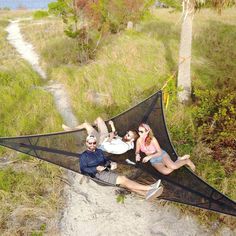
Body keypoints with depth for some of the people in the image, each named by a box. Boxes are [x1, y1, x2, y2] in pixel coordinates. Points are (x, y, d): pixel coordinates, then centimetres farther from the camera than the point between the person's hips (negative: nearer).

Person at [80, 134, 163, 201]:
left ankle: (146, 193, -39)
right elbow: (83, 169, -7)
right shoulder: (84, 156, 4)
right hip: (98, 174, -6)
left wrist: (111, 164, -1)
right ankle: (149, 188, -31)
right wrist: (96, 169, -21)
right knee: (122, 180, -22)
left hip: (107, 171, 6)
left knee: (124, 178, -21)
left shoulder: (99, 151, 22)